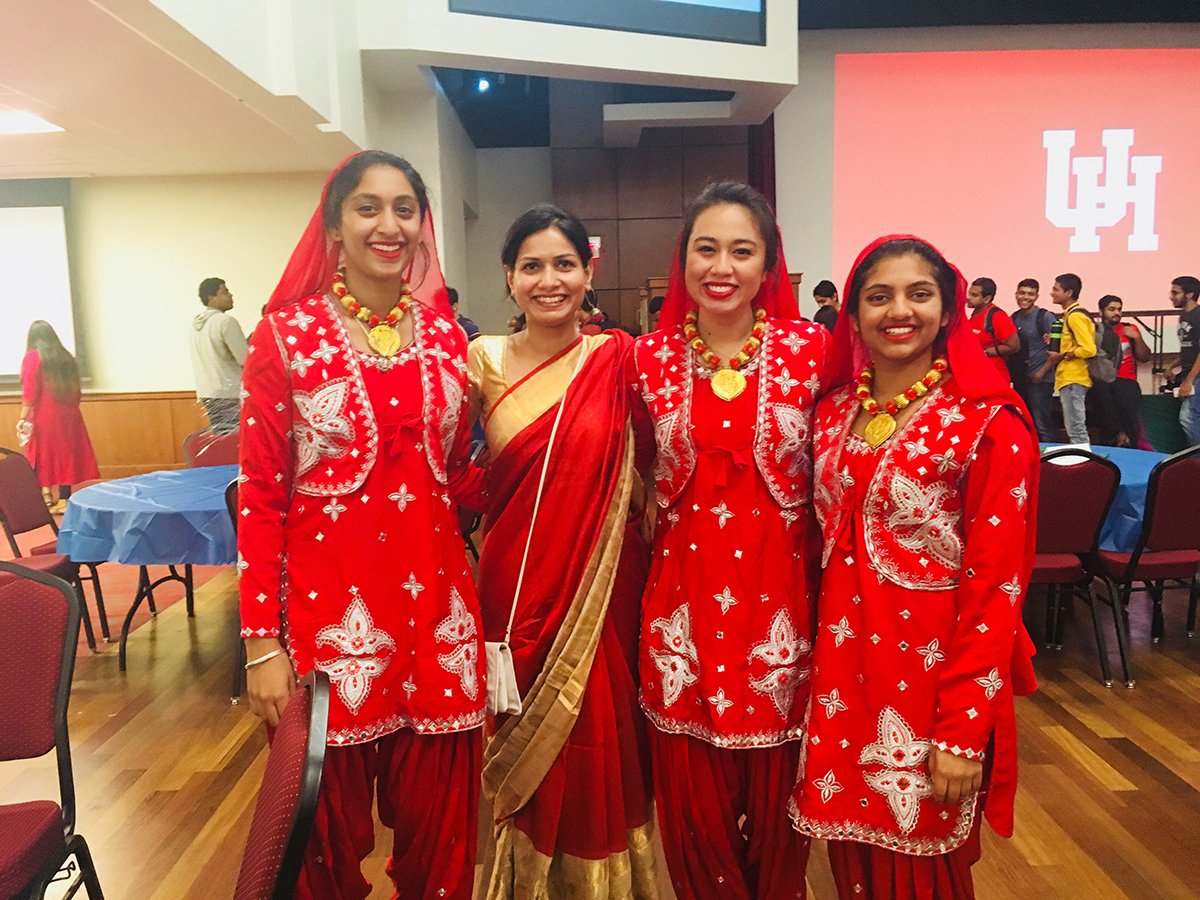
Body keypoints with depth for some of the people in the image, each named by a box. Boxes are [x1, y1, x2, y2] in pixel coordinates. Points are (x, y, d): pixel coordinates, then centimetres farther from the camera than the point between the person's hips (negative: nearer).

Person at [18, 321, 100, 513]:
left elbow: (29, 391, -11)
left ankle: (45, 493, 2)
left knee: (42, 455, 6)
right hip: (69, 416, 5)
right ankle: (64, 500, 6)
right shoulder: (66, 357, 11)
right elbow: (77, 392, 11)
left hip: (44, 416, -4)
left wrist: (23, 418, -9)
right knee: (66, 454, 6)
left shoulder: (33, 357, -4)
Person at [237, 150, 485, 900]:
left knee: (437, 818, 13)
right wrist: (262, 642, -7)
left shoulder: (445, 333, 6)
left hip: (435, 597, 3)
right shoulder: (287, 334, -4)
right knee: (332, 822, 11)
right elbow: (261, 498, -5)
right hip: (330, 605, -3)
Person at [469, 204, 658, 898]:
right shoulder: (483, 362, 0)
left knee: (601, 746, 10)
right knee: (529, 751, 13)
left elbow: (644, 479, 4)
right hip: (518, 587, 1)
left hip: (604, 588, 0)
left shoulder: (619, 360, -2)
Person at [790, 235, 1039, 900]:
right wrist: (817, 658, 5)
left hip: (931, 670, -4)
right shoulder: (832, 412, 4)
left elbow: (996, 587, -13)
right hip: (842, 665, 4)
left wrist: (963, 731, -14)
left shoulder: (988, 423, -11)